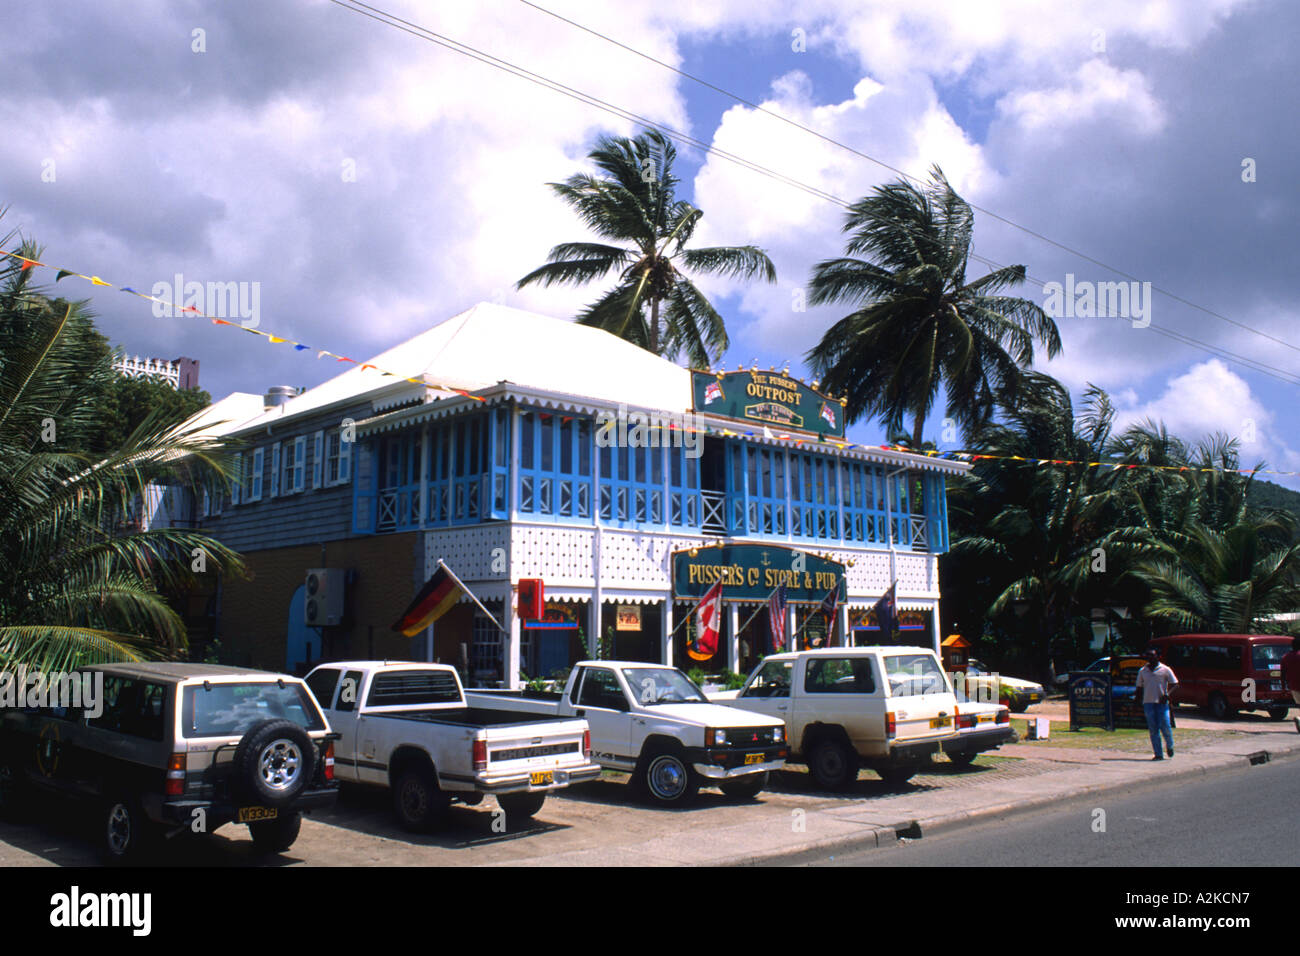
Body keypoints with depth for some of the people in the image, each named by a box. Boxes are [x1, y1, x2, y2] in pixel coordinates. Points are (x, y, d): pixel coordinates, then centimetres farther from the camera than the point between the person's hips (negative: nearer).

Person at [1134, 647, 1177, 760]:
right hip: (1148, 702, 3)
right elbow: (1139, 687, 16)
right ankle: (1158, 754, 4)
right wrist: (1139, 700, 6)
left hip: (1162, 702, -3)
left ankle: (1169, 746, 26)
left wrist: (1166, 694, -11)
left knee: (1165, 727, -5)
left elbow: (1174, 683, 2)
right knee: (1153, 730, 1)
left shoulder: (1165, 669, 1)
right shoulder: (1142, 671, 11)